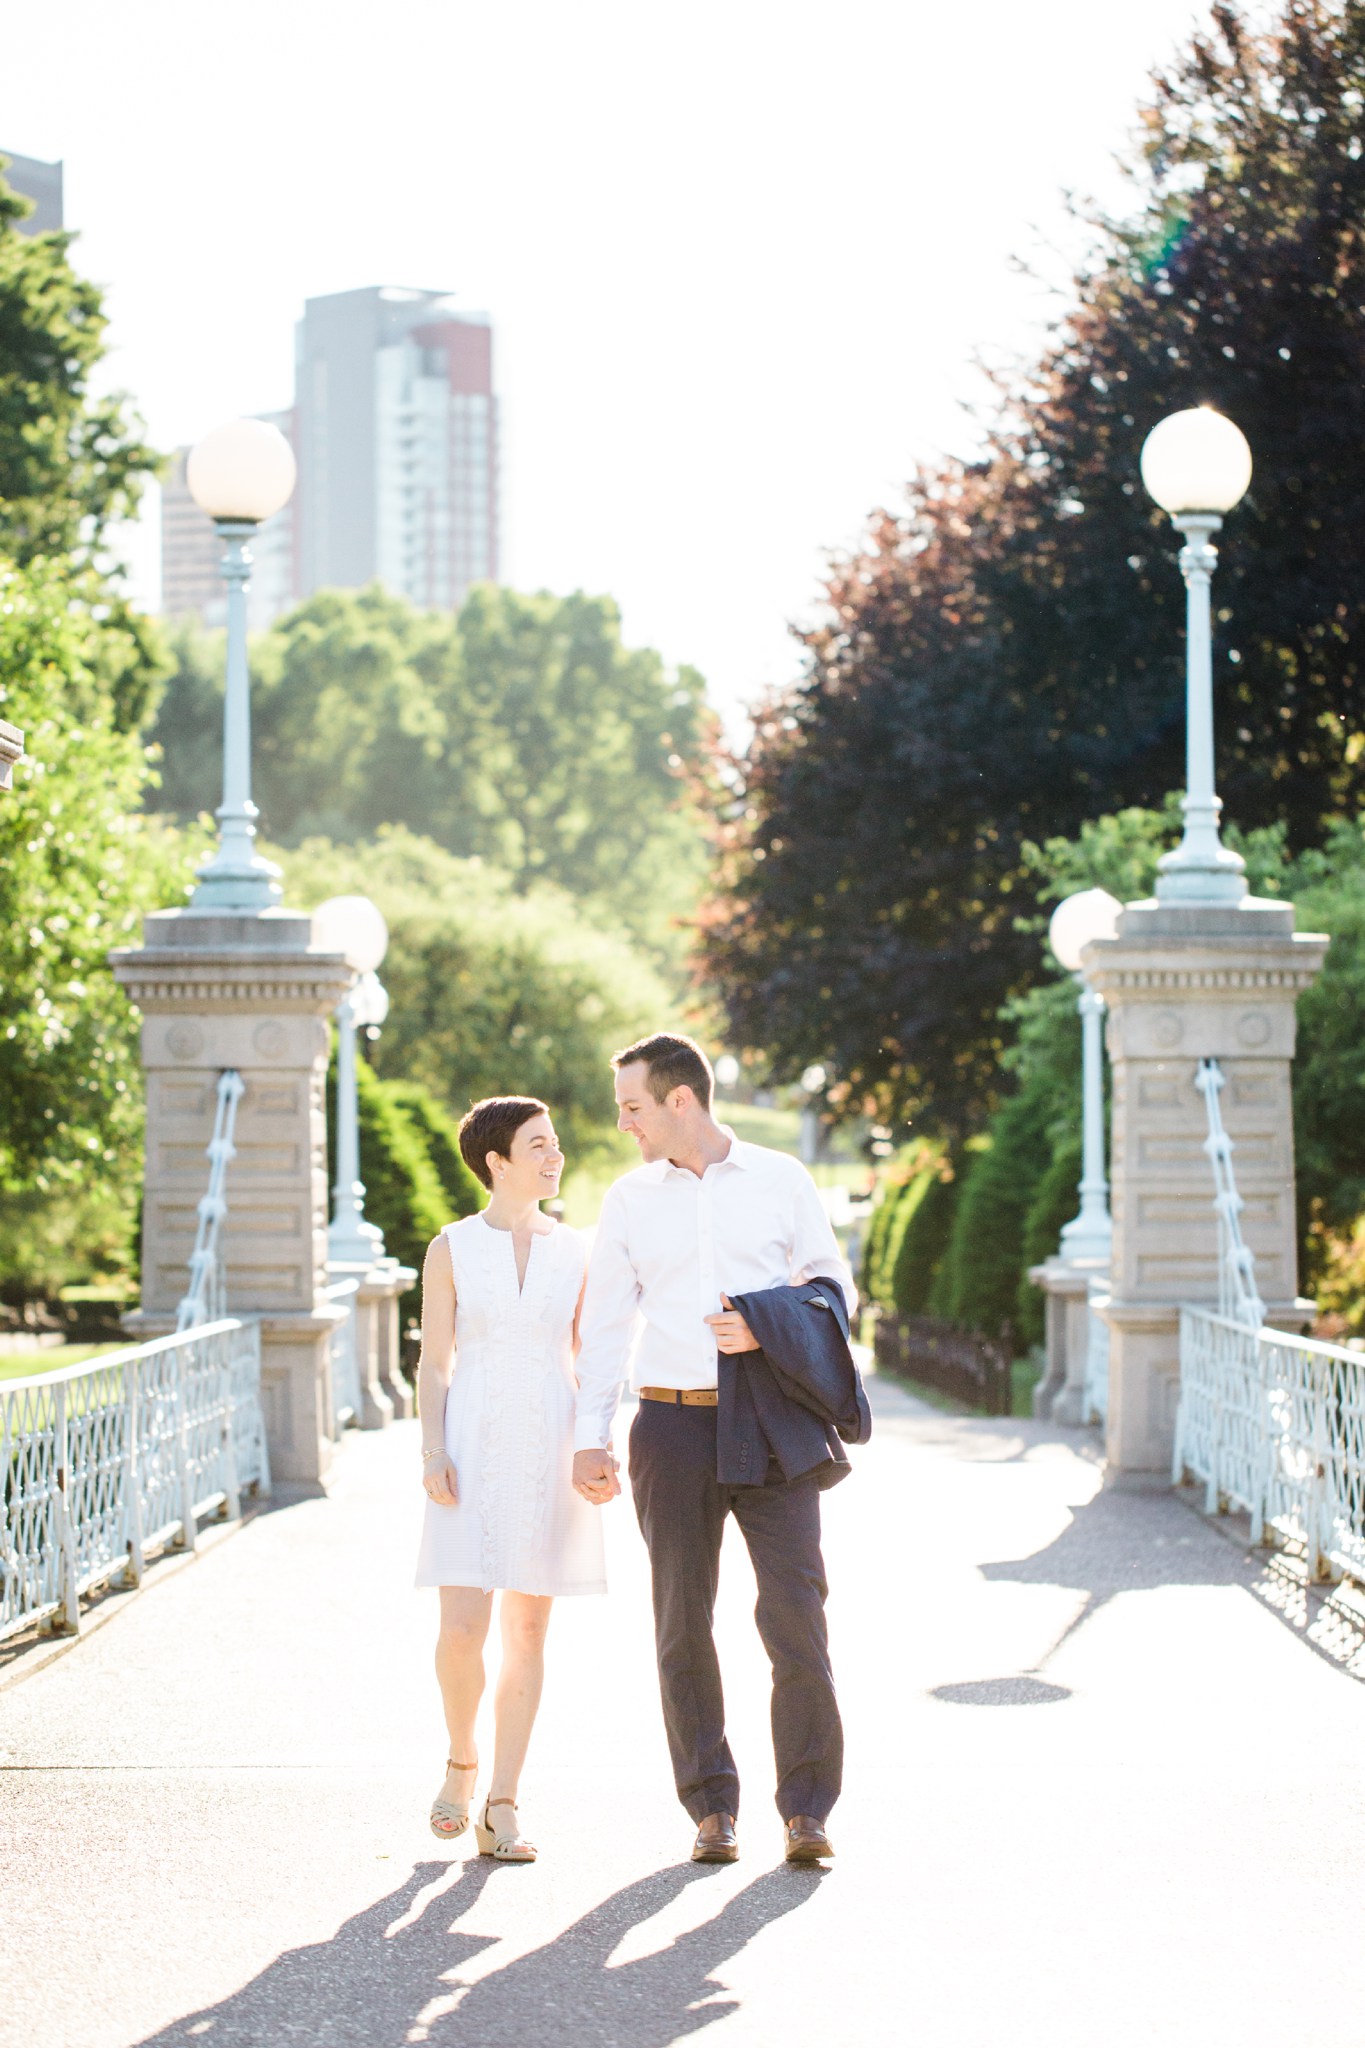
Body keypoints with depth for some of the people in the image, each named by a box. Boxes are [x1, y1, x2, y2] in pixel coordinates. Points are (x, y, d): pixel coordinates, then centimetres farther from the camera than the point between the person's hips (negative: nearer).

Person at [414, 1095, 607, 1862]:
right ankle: (462, 1761, 17)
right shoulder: (452, 1249, 1)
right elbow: (433, 1365, 2)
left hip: (550, 1452, 2)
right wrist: (432, 1454, -11)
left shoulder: (576, 1251, 7)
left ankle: (502, 1807, 6)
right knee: (463, 1629, -11)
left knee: (528, 1631, 1)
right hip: (474, 1449, -2)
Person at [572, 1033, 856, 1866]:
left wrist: (768, 1327, -12)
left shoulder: (781, 1180, 4)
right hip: (672, 1424, 2)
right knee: (683, 1619, 2)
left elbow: (834, 1286, 8)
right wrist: (591, 1438, 1)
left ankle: (808, 1810, -2)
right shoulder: (630, 1199, 9)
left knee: (795, 1610, -9)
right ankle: (712, 1808, 11)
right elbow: (606, 1322, 9)